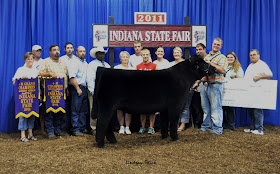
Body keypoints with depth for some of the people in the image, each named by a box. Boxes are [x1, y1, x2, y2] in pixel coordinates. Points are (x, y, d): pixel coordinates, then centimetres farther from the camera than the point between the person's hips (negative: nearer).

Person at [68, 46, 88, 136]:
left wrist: (86, 88, 15)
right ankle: (76, 130, -1)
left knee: (84, 110, 12)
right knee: (75, 110, -5)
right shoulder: (74, 62, -7)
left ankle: (83, 128, 20)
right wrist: (78, 88, -18)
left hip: (84, 88, 9)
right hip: (76, 88, -8)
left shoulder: (85, 63, 19)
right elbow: (72, 77, -16)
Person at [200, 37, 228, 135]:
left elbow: (222, 70, -15)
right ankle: (206, 126, 20)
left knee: (215, 107, -5)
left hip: (215, 85, -6)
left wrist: (210, 63, -15)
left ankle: (217, 128, 1)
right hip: (204, 85, 6)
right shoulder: (206, 57, 20)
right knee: (205, 107, 10)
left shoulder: (222, 57, 1)